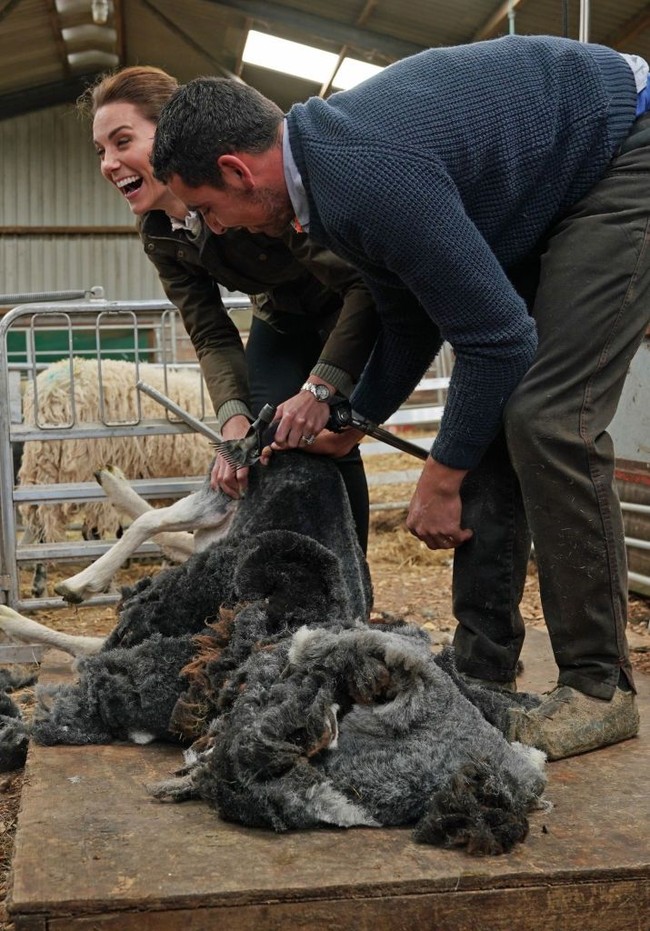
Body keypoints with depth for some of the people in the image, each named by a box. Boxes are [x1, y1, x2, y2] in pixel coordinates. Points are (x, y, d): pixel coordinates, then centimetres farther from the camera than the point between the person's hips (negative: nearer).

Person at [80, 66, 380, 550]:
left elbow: (366, 281, -38)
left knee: (329, 442, -19)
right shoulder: (159, 235, -13)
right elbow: (213, 337, -11)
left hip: (357, 308, -6)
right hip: (282, 315, 6)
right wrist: (234, 421, -30)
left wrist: (319, 388, -46)